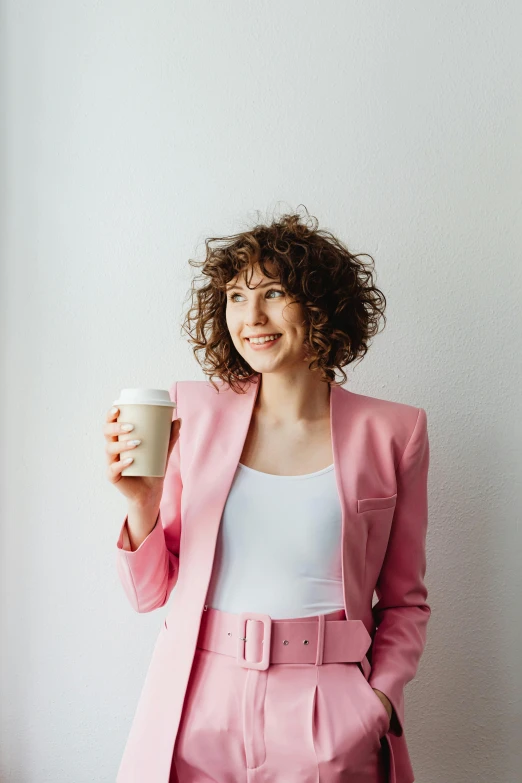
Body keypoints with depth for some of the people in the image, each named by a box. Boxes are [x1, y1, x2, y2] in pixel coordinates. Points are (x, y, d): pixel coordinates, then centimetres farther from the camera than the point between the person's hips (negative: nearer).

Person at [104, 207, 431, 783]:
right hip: (199, 709, 2)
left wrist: (379, 695, -9)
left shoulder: (391, 432, -3)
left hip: (330, 723, -1)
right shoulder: (195, 411, -1)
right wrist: (142, 504, -14)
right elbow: (150, 592, 3)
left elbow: (405, 600, 6)